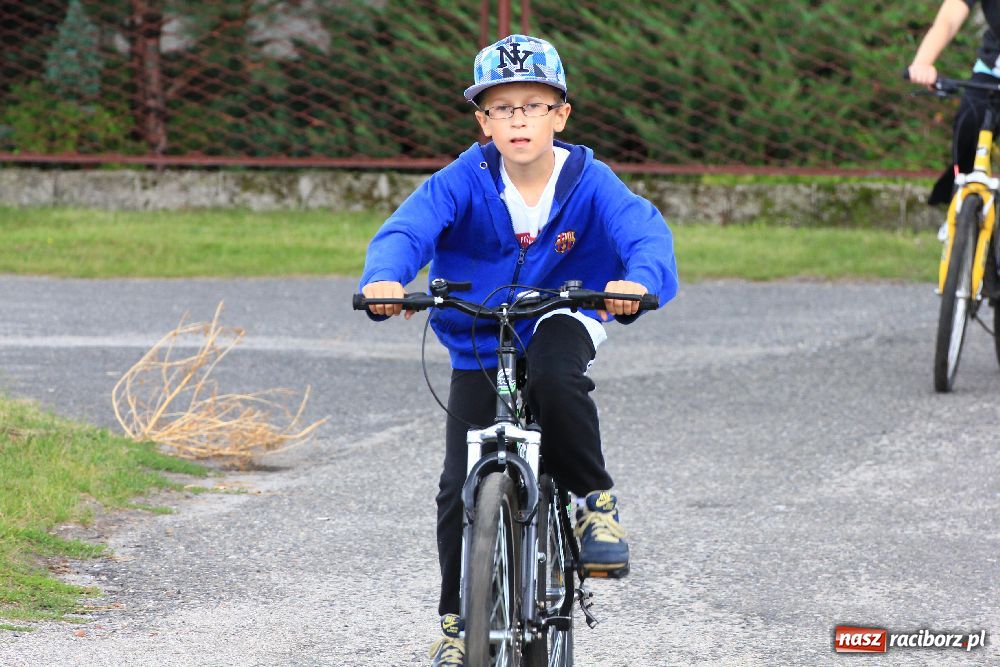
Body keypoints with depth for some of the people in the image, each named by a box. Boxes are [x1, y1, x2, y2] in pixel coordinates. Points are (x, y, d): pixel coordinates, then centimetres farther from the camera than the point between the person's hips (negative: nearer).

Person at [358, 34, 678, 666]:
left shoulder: (589, 182, -16)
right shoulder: (466, 180, -16)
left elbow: (646, 229, -31)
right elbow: (407, 228, -29)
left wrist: (640, 280, -54)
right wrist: (385, 279, -52)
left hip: (560, 323, -1)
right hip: (477, 346, 1)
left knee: (555, 376, -37)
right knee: (462, 489, -4)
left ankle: (597, 500, -14)